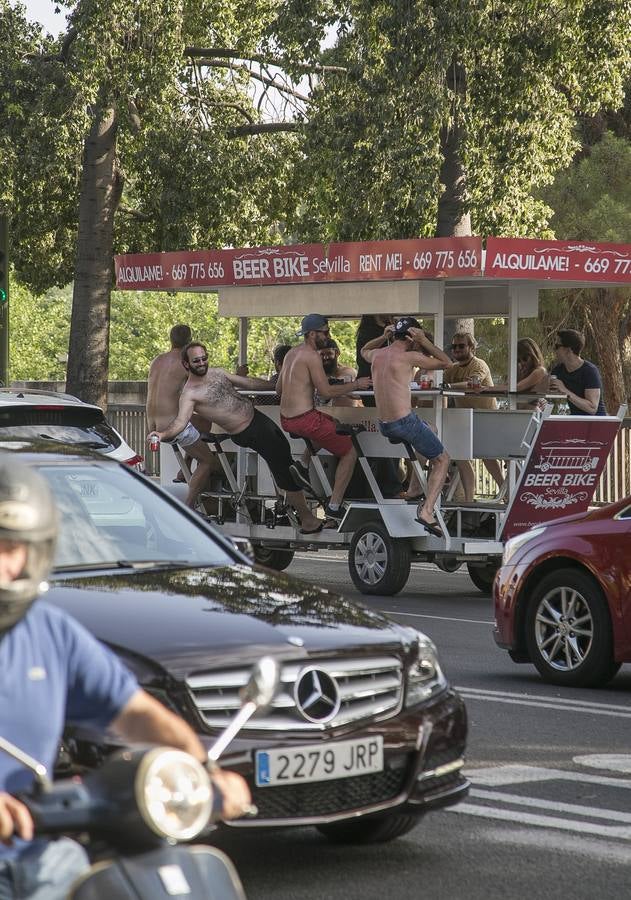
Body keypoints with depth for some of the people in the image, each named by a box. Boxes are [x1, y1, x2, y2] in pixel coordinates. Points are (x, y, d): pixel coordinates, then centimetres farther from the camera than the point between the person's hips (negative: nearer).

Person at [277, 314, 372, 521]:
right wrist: (356, 385, -9)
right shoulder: (312, 356, -13)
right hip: (306, 419, -9)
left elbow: (278, 389, 22)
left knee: (335, 425, 34)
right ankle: (334, 506, -3)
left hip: (286, 419, 9)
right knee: (349, 453, 2)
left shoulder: (291, 354, 14)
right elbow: (326, 391, -17)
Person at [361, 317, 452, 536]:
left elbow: (364, 351, 34)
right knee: (442, 460, 9)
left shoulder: (377, 355, 7)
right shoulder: (409, 357, -13)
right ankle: (427, 510, -9)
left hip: (384, 427, 8)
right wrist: (424, 342, -4)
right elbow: (446, 362, -4)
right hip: (405, 423, -8)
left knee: (427, 430, 37)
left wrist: (383, 337, 22)